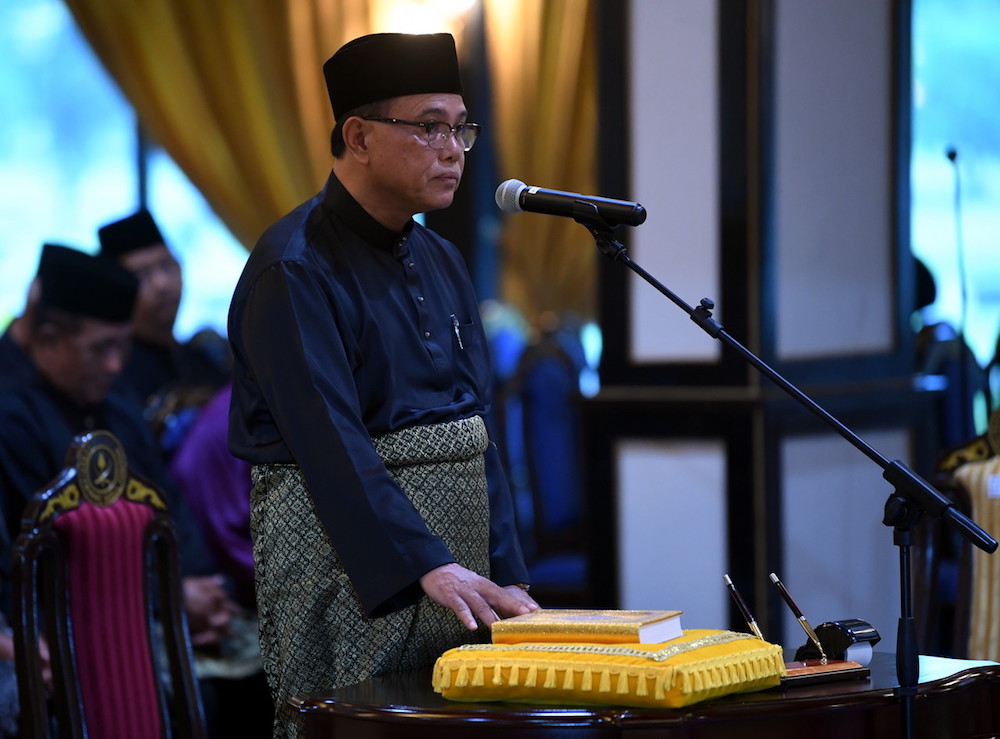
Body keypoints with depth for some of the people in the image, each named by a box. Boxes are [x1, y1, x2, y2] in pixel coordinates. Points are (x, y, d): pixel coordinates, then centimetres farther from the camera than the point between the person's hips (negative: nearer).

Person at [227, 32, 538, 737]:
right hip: (346, 558, -8)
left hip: (457, 564, 8)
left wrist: (507, 574, 7)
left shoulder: (442, 262, 14)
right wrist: (428, 566, -29)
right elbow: (329, 439, -22)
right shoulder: (294, 267, -12)